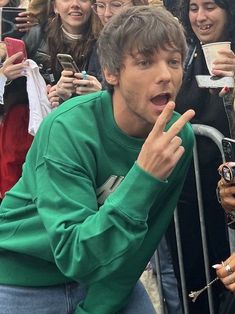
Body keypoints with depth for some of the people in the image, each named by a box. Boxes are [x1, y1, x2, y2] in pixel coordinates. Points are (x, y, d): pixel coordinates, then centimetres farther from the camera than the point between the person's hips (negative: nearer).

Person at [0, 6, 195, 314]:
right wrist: (143, 178, -39)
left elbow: (142, 243, -6)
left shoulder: (179, 135, -13)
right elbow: (74, 256, -32)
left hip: (106, 275, 4)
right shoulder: (68, 129, -27)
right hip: (26, 281, -4)